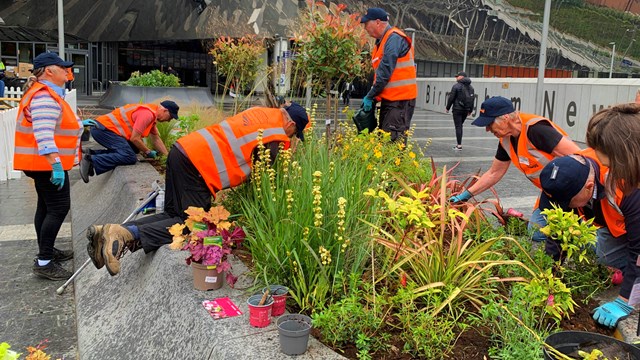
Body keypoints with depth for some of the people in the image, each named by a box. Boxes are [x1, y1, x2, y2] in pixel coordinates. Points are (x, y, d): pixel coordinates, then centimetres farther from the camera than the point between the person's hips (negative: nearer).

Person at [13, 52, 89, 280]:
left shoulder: (47, 93, 15)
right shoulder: (45, 96, -20)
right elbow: (43, 134, -30)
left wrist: (78, 123, 33)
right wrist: (56, 164, -36)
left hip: (44, 163, 11)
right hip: (47, 164, -11)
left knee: (46, 206, 17)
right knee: (59, 208, -11)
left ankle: (47, 251, 28)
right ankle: (44, 263, -8)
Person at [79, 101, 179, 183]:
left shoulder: (151, 113, 17)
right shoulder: (147, 114, -16)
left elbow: (156, 139, 24)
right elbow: (134, 138, -16)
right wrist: (148, 152, -2)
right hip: (103, 128, -11)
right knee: (129, 157, -21)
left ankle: (93, 154, 12)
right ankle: (92, 161, -22)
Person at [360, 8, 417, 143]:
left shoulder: (394, 39, -14)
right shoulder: (382, 41, 16)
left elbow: (385, 72, -19)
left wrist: (370, 96, -13)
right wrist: (373, 95, 8)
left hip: (400, 100, -10)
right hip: (389, 99, 10)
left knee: (393, 141, -12)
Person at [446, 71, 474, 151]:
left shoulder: (456, 86, -10)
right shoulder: (470, 87, 10)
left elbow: (451, 98, -10)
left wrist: (448, 108, 1)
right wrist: (470, 110, 18)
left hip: (457, 109, -6)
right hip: (466, 110, 6)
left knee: (458, 127, -4)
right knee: (460, 126, 16)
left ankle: (459, 145, -6)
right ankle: (459, 144, 16)